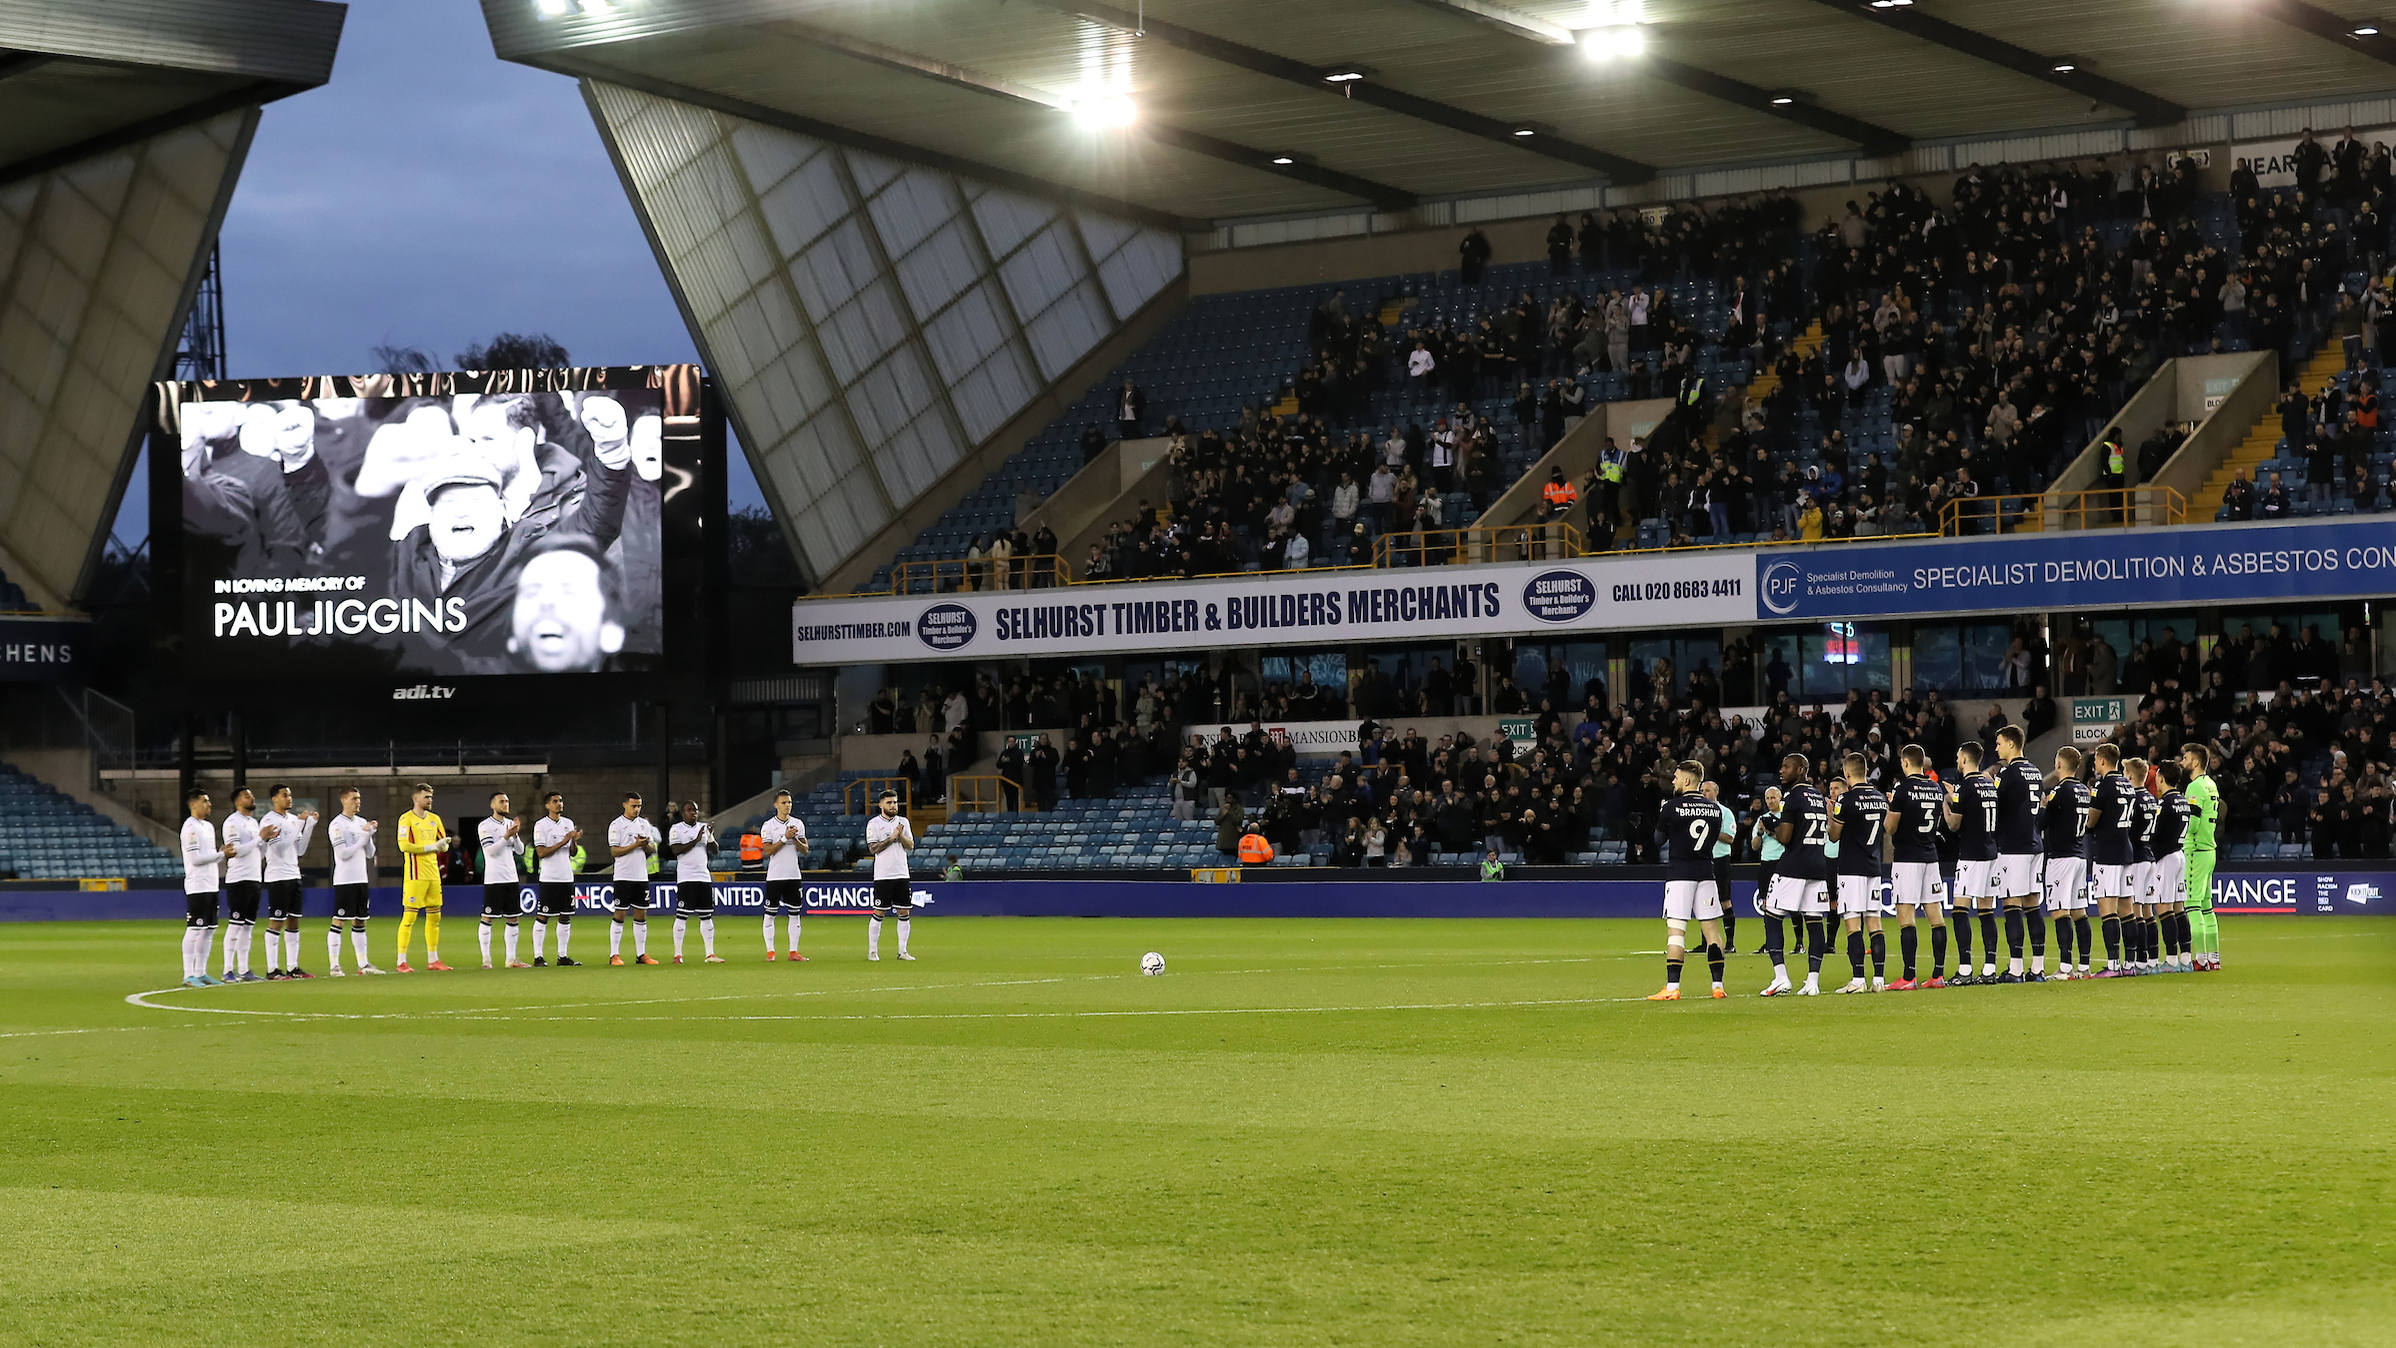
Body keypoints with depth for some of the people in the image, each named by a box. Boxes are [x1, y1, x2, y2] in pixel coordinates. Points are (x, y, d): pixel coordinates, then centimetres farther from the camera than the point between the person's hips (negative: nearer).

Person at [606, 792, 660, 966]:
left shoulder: (644, 824, 13)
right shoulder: (616, 824, -4)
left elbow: (652, 849, 12)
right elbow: (614, 851, -11)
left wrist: (645, 845, -10)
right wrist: (635, 845, -19)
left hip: (641, 876, 6)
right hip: (623, 876, -6)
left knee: (641, 915, 7)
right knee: (619, 915, -5)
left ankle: (641, 954, 11)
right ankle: (614, 955, -3)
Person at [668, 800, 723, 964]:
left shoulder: (704, 827, 13)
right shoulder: (676, 829, -1)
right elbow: (676, 850, -13)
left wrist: (711, 835, -9)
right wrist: (696, 840, -17)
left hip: (704, 877, 5)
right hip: (686, 878, -5)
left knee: (707, 916, 5)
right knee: (682, 915, -5)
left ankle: (710, 954, 8)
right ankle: (677, 954, -2)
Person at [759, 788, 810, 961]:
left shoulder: (798, 824, 9)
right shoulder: (768, 826, -2)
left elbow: (805, 850, 7)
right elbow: (767, 851, -10)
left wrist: (795, 839, -11)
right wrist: (785, 838, -17)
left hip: (794, 876, 4)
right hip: (775, 876, -3)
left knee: (795, 914, 3)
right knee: (770, 914, -2)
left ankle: (793, 952, 7)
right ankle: (770, 951, 4)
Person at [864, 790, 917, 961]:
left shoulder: (903, 822, 12)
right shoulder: (874, 823, -2)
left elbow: (910, 845, 8)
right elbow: (873, 848, -9)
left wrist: (900, 835, -10)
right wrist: (891, 838, -14)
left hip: (902, 874, 4)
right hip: (883, 875, -4)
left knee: (904, 913, 3)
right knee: (879, 913, -3)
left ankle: (902, 951, 9)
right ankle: (872, 951, 4)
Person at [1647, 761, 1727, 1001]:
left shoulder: (1672, 808, -8)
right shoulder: (1715, 809, 6)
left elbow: (1658, 841, 2)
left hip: (1679, 873, -4)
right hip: (1706, 871, 4)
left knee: (1675, 930, -7)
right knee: (1711, 928, 8)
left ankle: (1672, 987, -13)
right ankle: (1718, 985, 6)